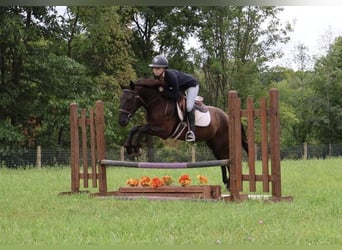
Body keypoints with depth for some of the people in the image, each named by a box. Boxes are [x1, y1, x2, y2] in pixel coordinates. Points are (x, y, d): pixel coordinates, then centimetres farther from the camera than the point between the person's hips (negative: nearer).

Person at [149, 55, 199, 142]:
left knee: (188, 106, -25)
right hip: (180, 87, 8)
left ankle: (191, 130, -14)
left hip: (191, 85, -8)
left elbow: (176, 96, -39)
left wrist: (163, 91, -41)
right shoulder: (157, 76, -21)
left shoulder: (171, 76, -42)